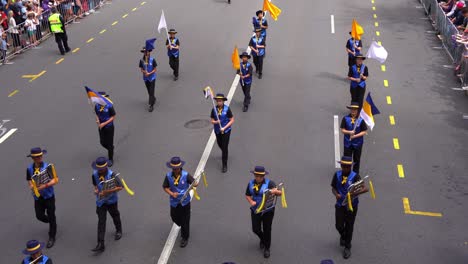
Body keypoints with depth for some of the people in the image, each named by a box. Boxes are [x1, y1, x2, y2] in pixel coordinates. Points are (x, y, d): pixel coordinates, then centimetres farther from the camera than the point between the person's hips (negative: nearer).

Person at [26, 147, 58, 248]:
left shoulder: (48, 166, -13)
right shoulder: (29, 169, -4)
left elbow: (54, 180, -17)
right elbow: (30, 183, 2)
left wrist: (44, 186, -30)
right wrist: (33, 186, -20)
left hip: (49, 195, -3)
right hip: (38, 196, 3)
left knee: (51, 216, 4)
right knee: (39, 216, 9)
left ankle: (52, 237, 20)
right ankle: (52, 224, 41)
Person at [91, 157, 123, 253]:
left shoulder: (111, 175, -23)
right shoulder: (95, 174, -9)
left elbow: (119, 187, -26)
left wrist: (107, 191, -33)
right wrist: (96, 190, -11)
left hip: (111, 200, -2)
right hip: (100, 201, 2)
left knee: (115, 216, 22)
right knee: (101, 221, -2)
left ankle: (118, 231, 52)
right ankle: (100, 244, -2)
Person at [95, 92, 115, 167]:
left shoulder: (109, 106, -20)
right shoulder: (97, 106, -7)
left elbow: (113, 117, -13)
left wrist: (104, 123, -20)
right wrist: (97, 120, -13)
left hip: (109, 127, -4)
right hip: (101, 127, 4)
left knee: (109, 144, 5)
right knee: (102, 143, 12)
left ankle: (111, 159, 22)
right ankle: (111, 149, 45)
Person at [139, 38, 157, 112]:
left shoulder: (152, 60, -14)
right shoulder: (142, 60, -7)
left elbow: (155, 69, -9)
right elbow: (141, 69, 0)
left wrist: (149, 73, -23)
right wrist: (144, 72, -22)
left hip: (152, 78, -3)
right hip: (145, 78, 3)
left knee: (151, 92, -4)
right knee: (149, 91, 18)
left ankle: (151, 105, 1)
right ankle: (153, 99, 43)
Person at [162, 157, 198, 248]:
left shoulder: (186, 175, -18)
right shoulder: (168, 176, -11)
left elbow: (195, 183, -14)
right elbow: (165, 187, -2)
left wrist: (195, 184, -39)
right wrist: (171, 193, -19)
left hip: (185, 201, -3)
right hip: (174, 202, 3)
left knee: (185, 221, 6)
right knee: (175, 218, 20)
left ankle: (185, 238, 28)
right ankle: (182, 228, 54)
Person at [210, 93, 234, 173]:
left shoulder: (227, 109, -14)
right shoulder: (214, 109, -5)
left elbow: (232, 120, -10)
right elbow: (212, 121, 1)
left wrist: (224, 128, -19)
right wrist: (216, 122, -22)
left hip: (226, 131, -4)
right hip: (217, 131, 4)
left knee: (224, 147, -6)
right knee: (220, 145, 21)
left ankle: (224, 165, 3)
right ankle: (225, 154, 54)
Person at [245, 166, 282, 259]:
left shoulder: (269, 183, -16)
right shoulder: (251, 183, -3)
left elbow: (280, 193, -24)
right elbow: (247, 195, 6)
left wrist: (275, 191, -48)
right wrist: (251, 201, -15)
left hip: (268, 211, -3)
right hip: (255, 210, 3)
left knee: (267, 230, 8)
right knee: (256, 229, 6)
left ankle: (267, 248, 32)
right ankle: (262, 239, 42)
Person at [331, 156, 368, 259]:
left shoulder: (355, 176, -15)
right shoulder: (337, 175, -6)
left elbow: (365, 188, -22)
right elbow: (333, 188, 4)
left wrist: (355, 193, -38)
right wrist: (336, 194, -18)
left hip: (352, 205, -2)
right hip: (340, 205, 2)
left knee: (349, 226, 10)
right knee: (339, 226, 4)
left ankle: (347, 247, 30)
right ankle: (343, 236, 41)